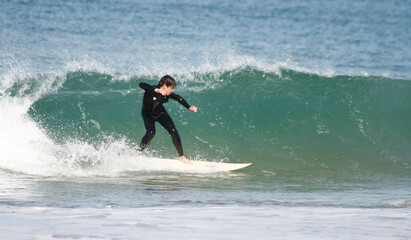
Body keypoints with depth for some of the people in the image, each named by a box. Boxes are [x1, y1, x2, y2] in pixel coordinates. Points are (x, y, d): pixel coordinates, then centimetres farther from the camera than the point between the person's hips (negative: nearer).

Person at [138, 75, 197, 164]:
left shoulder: (168, 94, -20)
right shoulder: (151, 90, -35)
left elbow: (178, 98, -1)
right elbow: (141, 85, -56)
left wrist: (189, 107, -3)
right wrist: (156, 90, -66)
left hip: (160, 113, 4)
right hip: (148, 114, -4)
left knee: (173, 131, -6)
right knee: (151, 133, -28)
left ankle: (181, 157, 4)